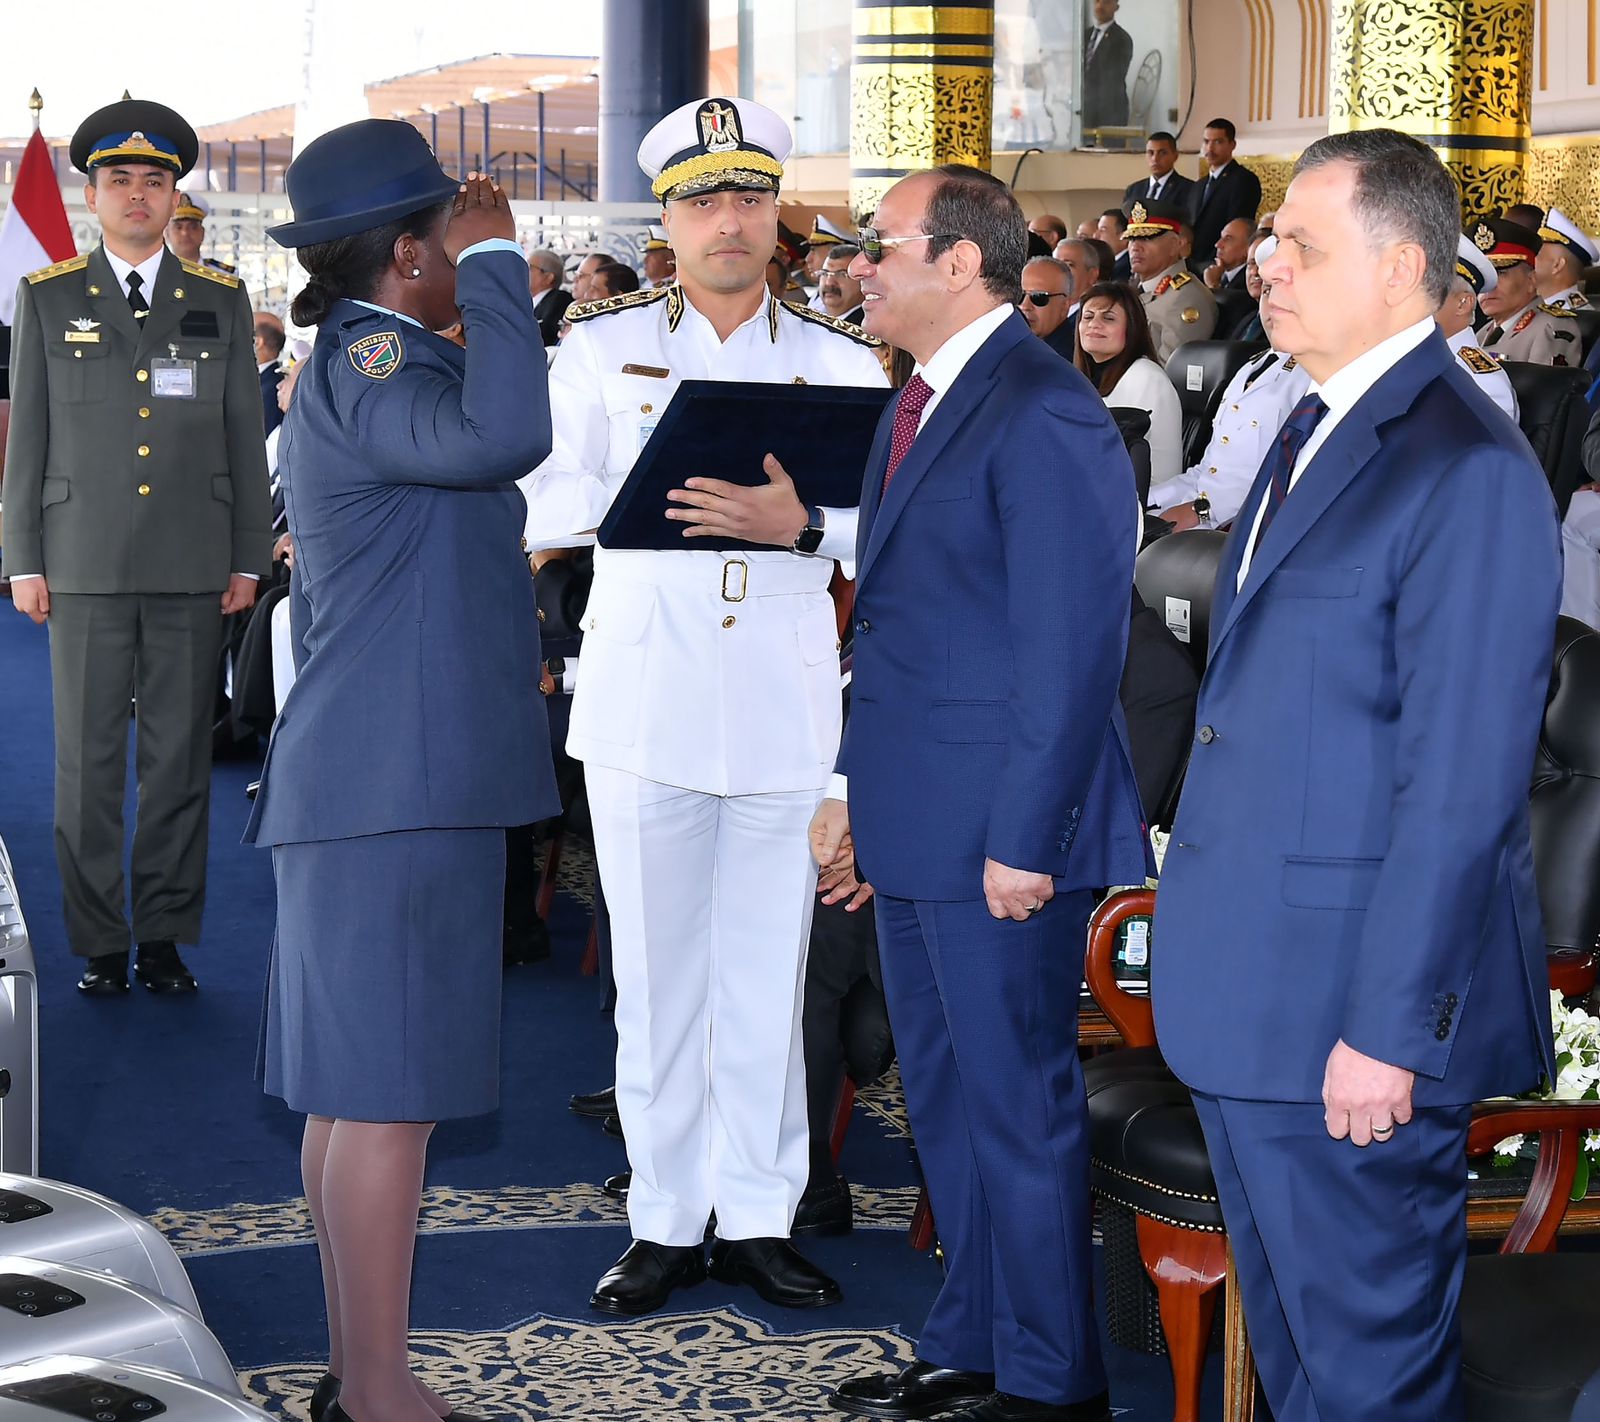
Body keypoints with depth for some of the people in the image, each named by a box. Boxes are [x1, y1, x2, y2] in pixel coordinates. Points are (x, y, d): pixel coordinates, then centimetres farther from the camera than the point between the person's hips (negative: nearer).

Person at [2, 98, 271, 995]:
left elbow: (247, 438, 9)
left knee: (181, 757, 3)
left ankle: (166, 936, 10)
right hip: (86, 566, -1)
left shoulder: (222, 302, 9)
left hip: (193, 570, 1)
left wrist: (249, 558, 4)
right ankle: (100, 943, 8)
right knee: (89, 760, 1)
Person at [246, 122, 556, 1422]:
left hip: (381, 782, 10)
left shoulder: (358, 366, 20)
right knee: (391, 1097, -8)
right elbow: (502, 435, -33)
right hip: (403, 785, -10)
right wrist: (496, 262, -21)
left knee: (358, 1093, 12)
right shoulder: (366, 362, -13)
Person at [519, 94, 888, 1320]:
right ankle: (665, 1222, 15)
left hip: (787, 708, 0)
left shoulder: (843, 362, 7)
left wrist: (798, 521, -21)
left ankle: (758, 1216, 16)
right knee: (656, 973, 5)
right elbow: (546, 508, 1)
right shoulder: (602, 348, 7)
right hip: (645, 701, 0)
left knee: (769, 973, 6)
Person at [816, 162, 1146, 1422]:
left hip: (1000, 836, -10)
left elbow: (1072, 645, -20)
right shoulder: (921, 403, 14)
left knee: (1022, 1107, 1)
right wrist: (859, 783, 19)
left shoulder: (1041, 414, -17)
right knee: (946, 1100, 18)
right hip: (916, 827, 10)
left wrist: (1024, 839, -21)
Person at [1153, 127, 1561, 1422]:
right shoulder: (1314, 436, 13)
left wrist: (1388, 1028, -21)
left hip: (1353, 1015, -9)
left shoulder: (1467, 470, -17)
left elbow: (1461, 781, -20)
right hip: (1252, 991, 9)